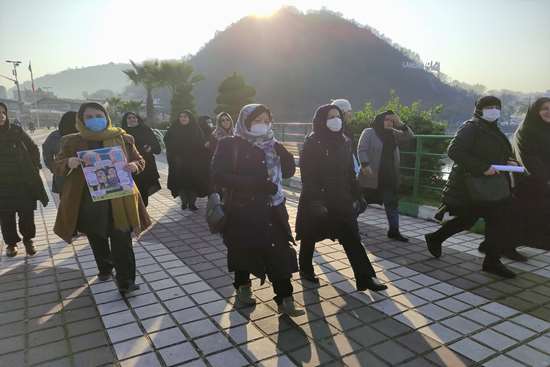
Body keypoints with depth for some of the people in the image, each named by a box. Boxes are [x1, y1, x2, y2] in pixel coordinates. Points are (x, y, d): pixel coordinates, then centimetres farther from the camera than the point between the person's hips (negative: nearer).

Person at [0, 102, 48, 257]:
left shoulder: (17, 131, -1)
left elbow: (33, 148, 9)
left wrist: (34, 167, 2)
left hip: (25, 182, 0)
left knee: (27, 213, 3)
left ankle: (28, 240, 21)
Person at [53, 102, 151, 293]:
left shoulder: (123, 138, 0)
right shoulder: (72, 142, 2)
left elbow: (140, 160, 8)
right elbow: (57, 166, 7)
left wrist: (134, 165, -16)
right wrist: (68, 163, -17)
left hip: (119, 200, -2)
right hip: (88, 202, 2)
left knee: (121, 242, -5)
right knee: (97, 242, 18)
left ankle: (126, 283, 3)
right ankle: (105, 268, 41)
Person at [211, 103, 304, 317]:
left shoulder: (272, 146, 9)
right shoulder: (230, 145, -7)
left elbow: (288, 171, 9)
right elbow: (219, 176, -18)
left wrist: (280, 152, -12)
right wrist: (256, 183, -24)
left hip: (273, 209, 4)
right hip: (243, 210, -4)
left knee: (281, 253, -1)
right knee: (244, 251, 13)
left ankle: (285, 300, 8)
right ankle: (243, 287, 37)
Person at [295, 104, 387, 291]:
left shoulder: (344, 142, 5)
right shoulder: (312, 143, -12)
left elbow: (350, 172, 10)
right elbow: (307, 176, -15)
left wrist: (354, 197, 8)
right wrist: (315, 201, -20)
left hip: (341, 199, 5)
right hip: (316, 200, -4)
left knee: (352, 238, -1)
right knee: (310, 236, 12)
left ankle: (366, 277, 2)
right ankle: (306, 269, 34)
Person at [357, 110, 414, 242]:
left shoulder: (393, 134, 13)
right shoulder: (369, 132, -4)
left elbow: (410, 136, 8)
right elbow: (361, 149, -11)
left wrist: (400, 124, -4)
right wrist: (365, 165, -23)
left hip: (389, 177, 6)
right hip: (371, 176, -6)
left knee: (392, 203, 6)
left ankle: (394, 231, 15)